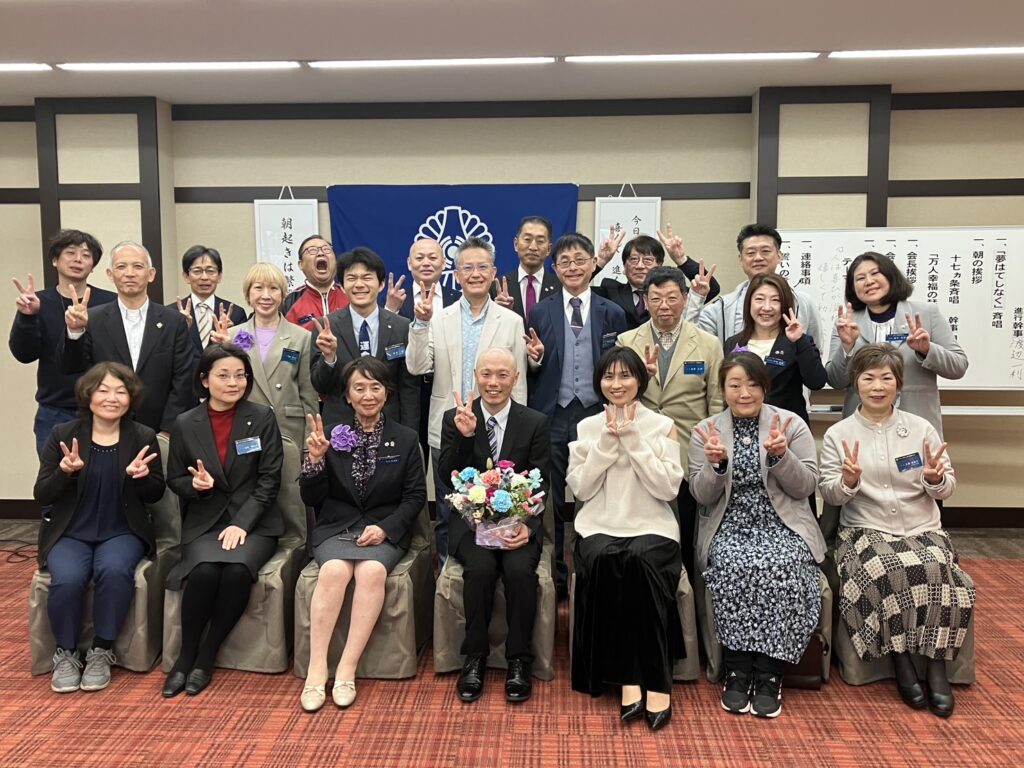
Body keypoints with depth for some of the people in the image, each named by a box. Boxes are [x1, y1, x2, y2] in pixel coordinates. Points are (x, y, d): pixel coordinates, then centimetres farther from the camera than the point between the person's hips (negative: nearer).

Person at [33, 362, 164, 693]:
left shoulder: (144, 437, 0)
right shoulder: (62, 434, 0)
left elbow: (156, 494, 4)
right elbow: (41, 495, -1)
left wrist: (140, 476, -19)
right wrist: (65, 472, -22)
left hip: (122, 533, 0)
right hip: (69, 533, 0)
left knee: (114, 570, -32)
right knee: (67, 579, -29)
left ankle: (102, 651, -10)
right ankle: (66, 653, -2)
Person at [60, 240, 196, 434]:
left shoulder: (173, 321, 0)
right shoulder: (93, 319, 1)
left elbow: (183, 382, -2)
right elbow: (71, 367, -5)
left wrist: (167, 432, -8)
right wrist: (75, 330, -23)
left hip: (159, 433, 0)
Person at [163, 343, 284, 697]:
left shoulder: (262, 418, 0)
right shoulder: (185, 424, 4)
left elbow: (269, 479, -3)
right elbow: (175, 480, 12)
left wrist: (242, 524, -14)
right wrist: (196, 484, -13)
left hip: (254, 521, -1)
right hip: (205, 522, 1)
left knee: (238, 570, -31)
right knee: (205, 570, -30)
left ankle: (206, 658, -9)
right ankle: (185, 656, -6)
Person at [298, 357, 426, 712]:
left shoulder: (406, 439, 5)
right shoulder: (332, 437, 5)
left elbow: (416, 495, 4)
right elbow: (312, 499, 5)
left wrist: (385, 527, -12)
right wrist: (315, 459, -13)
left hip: (385, 530, 0)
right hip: (336, 526, 0)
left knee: (372, 571, -32)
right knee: (334, 570, -31)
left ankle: (348, 669, -22)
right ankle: (316, 669, -22)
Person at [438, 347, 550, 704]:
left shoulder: (536, 423, 4)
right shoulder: (454, 418, 4)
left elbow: (540, 486, 1)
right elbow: (448, 478, -4)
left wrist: (526, 525, -17)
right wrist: (464, 437, -20)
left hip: (519, 522, 0)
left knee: (519, 569, -29)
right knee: (481, 567, -29)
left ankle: (519, 661, -9)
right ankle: (474, 658, -9)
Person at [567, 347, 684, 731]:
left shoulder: (662, 426, 6)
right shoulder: (587, 427, 11)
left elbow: (668, 487, -5)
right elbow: (581, 488, 1)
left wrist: (634, 440, -10)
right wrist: (607, 442, -7)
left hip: (651, 528, -1)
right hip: (599, 527, 1)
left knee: (641, 559, -34)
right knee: (602, 559, -32)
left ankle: (657, 682, -25)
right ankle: (628, 679, -24)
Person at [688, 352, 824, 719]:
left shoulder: (792, 424, 4)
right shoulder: (705, 431, 5)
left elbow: (806, 486, 0)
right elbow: (702, 496, 2)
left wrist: (781, 456, -19)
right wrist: (716, 464, -19)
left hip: (782, 526, 0)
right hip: (729, 528, 0)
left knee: (779, 569, -31)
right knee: (734, 568, -31)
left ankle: (768, 673, -16)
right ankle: (737, 670, -15)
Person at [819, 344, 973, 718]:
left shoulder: (921, 428, 6)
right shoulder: (838, 433, 3)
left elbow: (947, 489, 7)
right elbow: (829, 494, 0)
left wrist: (936, 479, -16)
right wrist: (848, 481, -22)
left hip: (923, 531, 2)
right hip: (865, 531, -1)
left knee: (935, 570, -30)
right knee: (885, 572, -32)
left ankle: (936, 665, -13)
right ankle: (901, 660, -12)